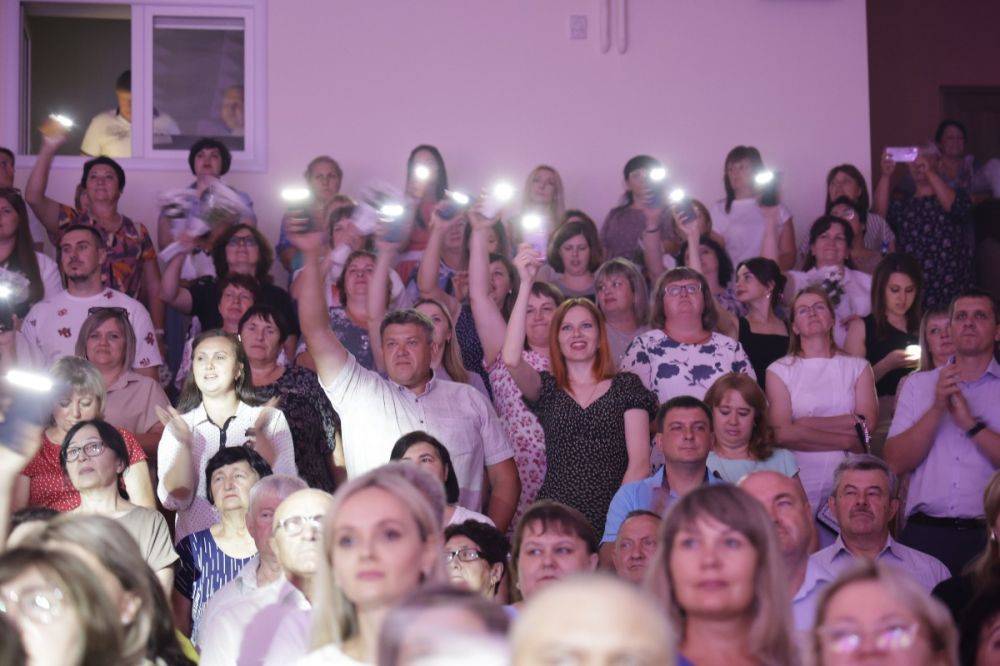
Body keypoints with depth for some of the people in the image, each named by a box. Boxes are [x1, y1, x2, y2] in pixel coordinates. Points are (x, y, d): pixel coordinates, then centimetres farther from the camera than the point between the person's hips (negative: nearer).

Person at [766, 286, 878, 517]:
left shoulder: (858, 367, 12)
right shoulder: (779, 370, 6)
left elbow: (868, 423, -3)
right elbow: (782, 433, -7)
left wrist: (806, 424, -8)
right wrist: (848, 441, -7)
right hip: (801, 484, -1)